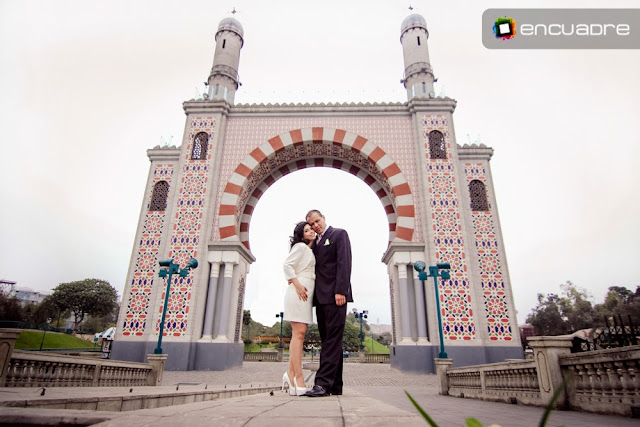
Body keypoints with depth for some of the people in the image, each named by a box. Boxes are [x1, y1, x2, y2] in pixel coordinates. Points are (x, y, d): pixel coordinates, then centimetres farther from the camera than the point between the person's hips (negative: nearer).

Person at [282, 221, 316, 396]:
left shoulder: (309, 250, 26)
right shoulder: (300, 246, -1)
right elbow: (287, 265, -11)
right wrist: (297, 285, -16)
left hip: (306, 293, 9)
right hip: (299, 290, -9)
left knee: (299, 334, 5)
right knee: (299, 333, -12)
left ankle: (291, 374, 9)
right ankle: (298, 379, -12)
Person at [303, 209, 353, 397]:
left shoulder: (339, 234, 2)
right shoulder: (314, 242, 23)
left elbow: (344, 262, -9)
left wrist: (340, 291, -18)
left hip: (335, 294, -7)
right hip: (320, 297, 7)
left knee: (332, 339, -9)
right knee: (330, 341, 7)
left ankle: (323, 383, -12)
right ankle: (335, 386, 11)